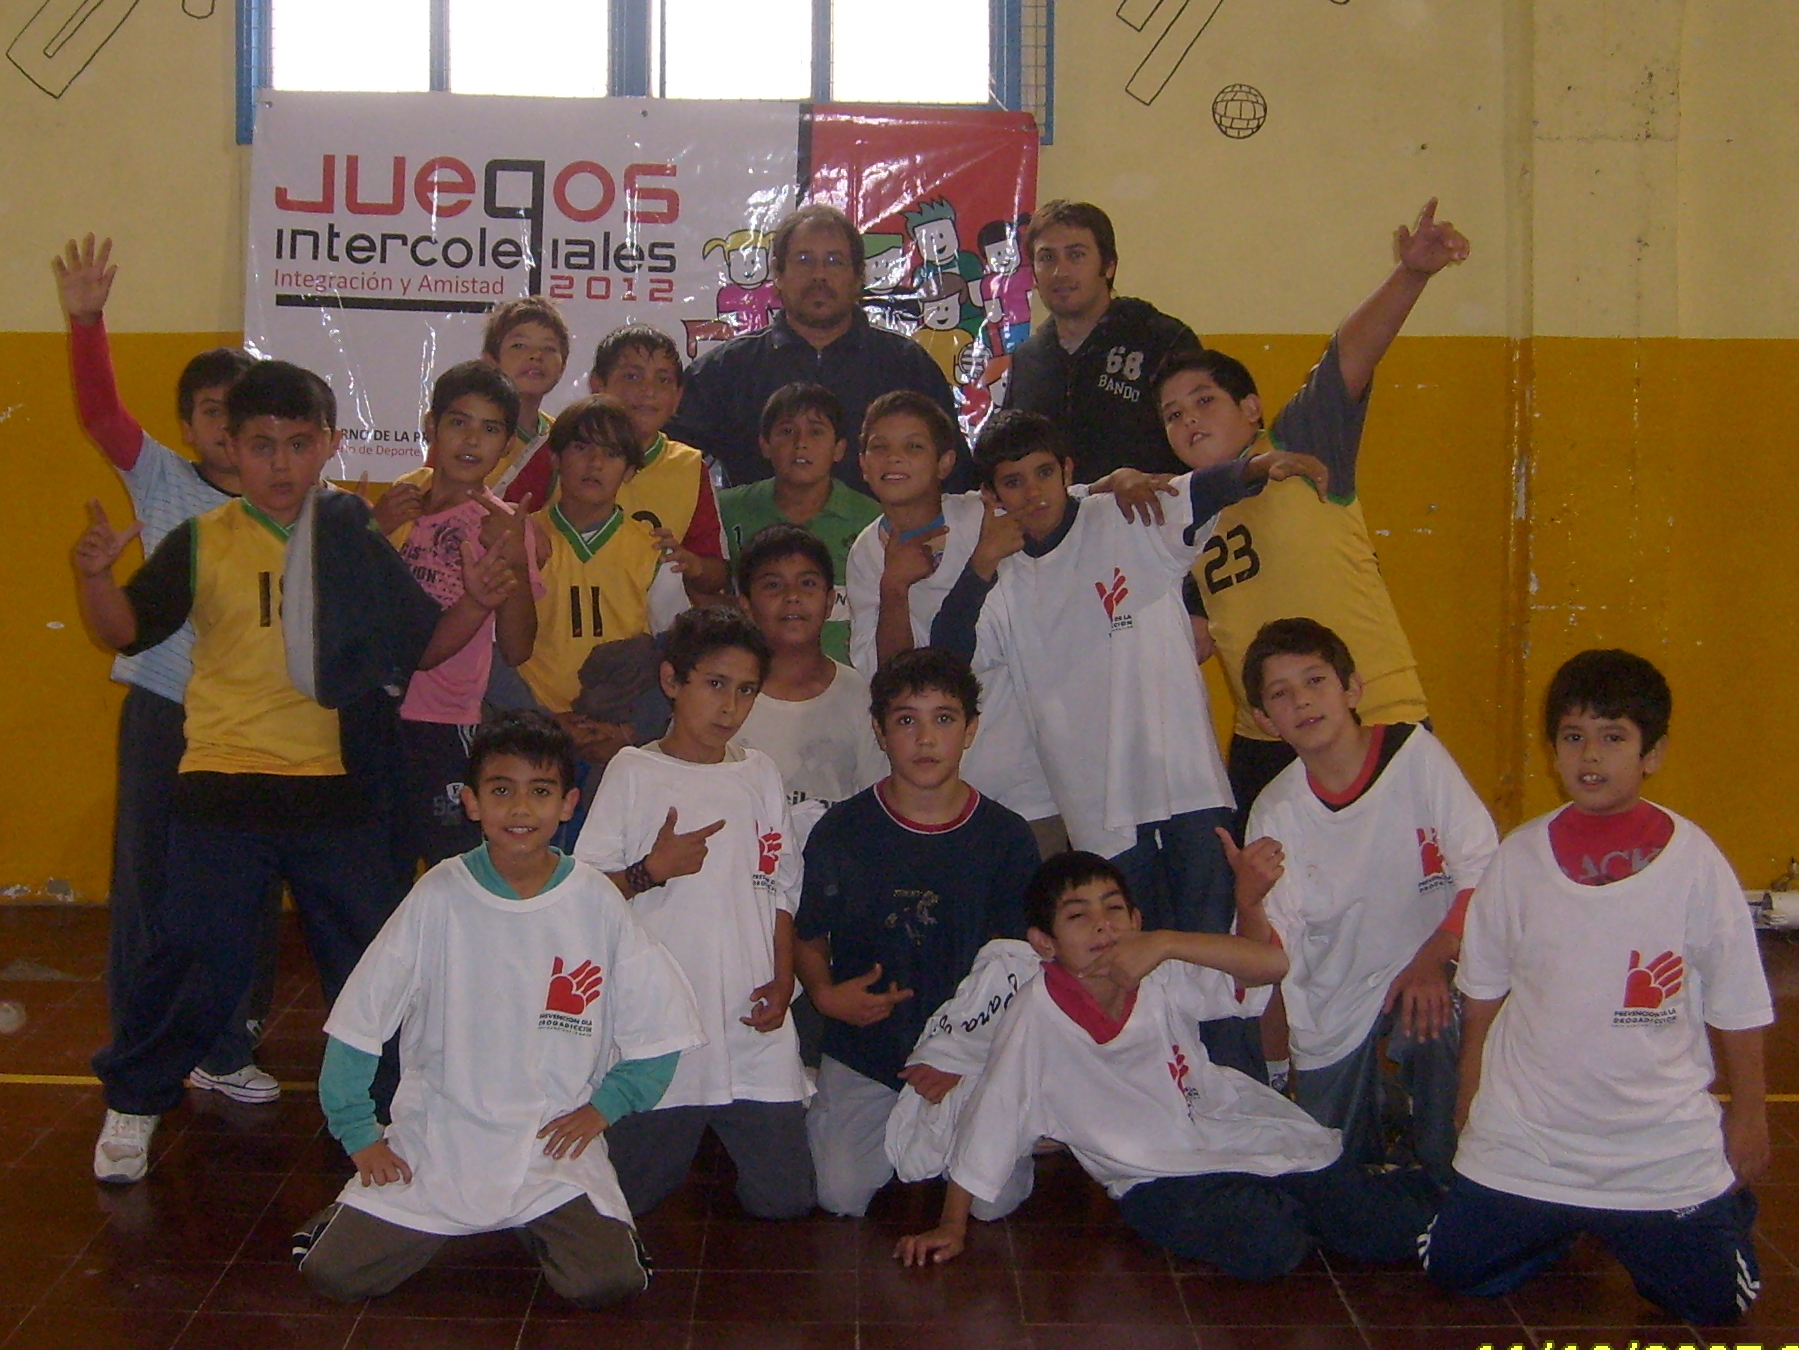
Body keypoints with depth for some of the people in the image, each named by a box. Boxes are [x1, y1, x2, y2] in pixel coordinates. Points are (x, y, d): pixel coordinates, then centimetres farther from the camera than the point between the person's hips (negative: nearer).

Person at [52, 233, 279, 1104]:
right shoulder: (161, 482, 3)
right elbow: (99, 412, -8)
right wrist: (86, 321, -20)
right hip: (162, 707, -1)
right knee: (147, 876, 4)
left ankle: (228, 1048, 22)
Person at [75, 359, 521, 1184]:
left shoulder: (356, 542, 5)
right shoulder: (203, 542, 0)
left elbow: (421, 647, 8)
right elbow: (125, 630, -3)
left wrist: (477, 602, -9)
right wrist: (95, 574, -21)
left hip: (335, 787, 2)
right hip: (223, 787, -2)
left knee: (370, 960, 10)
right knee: (199, 963, 1)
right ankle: (132, 1105, 22)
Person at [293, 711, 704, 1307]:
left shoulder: (596, 902, -6)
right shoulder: (440, 895, -9)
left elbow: (658, 1031, 3)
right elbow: (356, 1023, -2)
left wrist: (602, 1105, -3)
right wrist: (359, 1135, -2)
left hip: (555, 1149, 0)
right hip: (434, 1143, 0)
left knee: (607, 1282, -19)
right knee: (334, 1274, -11)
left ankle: (537, 1229, 14)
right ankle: (353, 1213, 23)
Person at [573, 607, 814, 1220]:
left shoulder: (759, 774, 11)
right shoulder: (633, 773, -1)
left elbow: (782, 889, 15)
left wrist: (783, 980, 3)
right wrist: (654, 870, -17)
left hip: (753, 1031, 3)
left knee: (784, 1199, 1)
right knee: (631, 1197, 2)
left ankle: (722, 1141, 30)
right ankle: (685, 1145, 33)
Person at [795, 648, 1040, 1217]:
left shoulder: (1007, 838, -5)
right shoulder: (842, 830, -5)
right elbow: (807, 936, 5)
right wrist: (825, 993, -16)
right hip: (863, 1056, 0)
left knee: (994, 1201, -13)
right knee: (839, 1195, -13)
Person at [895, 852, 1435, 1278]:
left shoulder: (1163, 977, -12)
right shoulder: (1038, 1012, -20)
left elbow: (1271, 962, -23)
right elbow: (991, 1112, -13)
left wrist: (1166, 942, -33)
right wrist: (952, 1224, -9)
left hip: (1234, 1125, 2)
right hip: (1161, 1178, -2)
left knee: (1391, 1234, -6)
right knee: (1266, 1246, -29)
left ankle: (1382, 1188, 29)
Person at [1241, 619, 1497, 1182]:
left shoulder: (1415, 753, -14)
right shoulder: (1275, 812, -10)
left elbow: (1483, 872, -13)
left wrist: (1432, 959, -26)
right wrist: (1248, 898, -33)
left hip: (1425, 973, -2)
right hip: (1333, 1004, 2)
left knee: (1437, 1038, -33)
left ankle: (1452, 1195, -5)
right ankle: (1374, 1113, 42)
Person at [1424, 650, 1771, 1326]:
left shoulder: (1694, 860, -9)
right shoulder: (1519, 857, -3)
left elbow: (1735, 1004, 0)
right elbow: (1482, 991, 9)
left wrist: (1748, 1113, 4)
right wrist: (1470, 1094, 12)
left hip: (1665, 1149, -2)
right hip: (1523, 1138, 2)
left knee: (1715, 1300, -2)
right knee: (1455, 1270, 1)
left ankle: (1725, 1205, 31)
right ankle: (1563, 1225, 30)